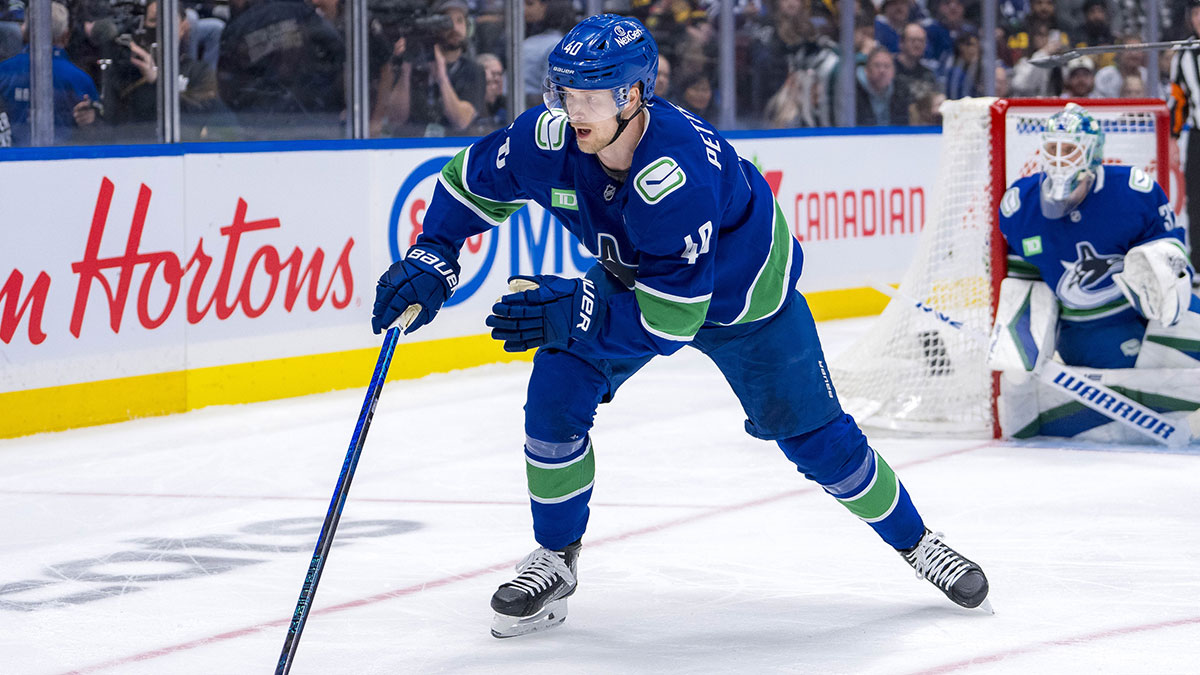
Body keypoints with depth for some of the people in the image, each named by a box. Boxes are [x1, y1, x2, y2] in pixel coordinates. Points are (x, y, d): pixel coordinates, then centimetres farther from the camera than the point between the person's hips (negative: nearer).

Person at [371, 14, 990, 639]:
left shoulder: (678, 174, -43)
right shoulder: (551, 139, -27)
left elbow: (670, 320, -40)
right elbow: (470, 182, -7)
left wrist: (569, 311, -43)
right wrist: (430, 260, -20)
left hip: (742, 295, -5)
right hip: (630, 277, 5)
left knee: (817, 439, 0)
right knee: (555, 395, -14)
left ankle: (914, 540, 25)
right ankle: (555, 560, 4)